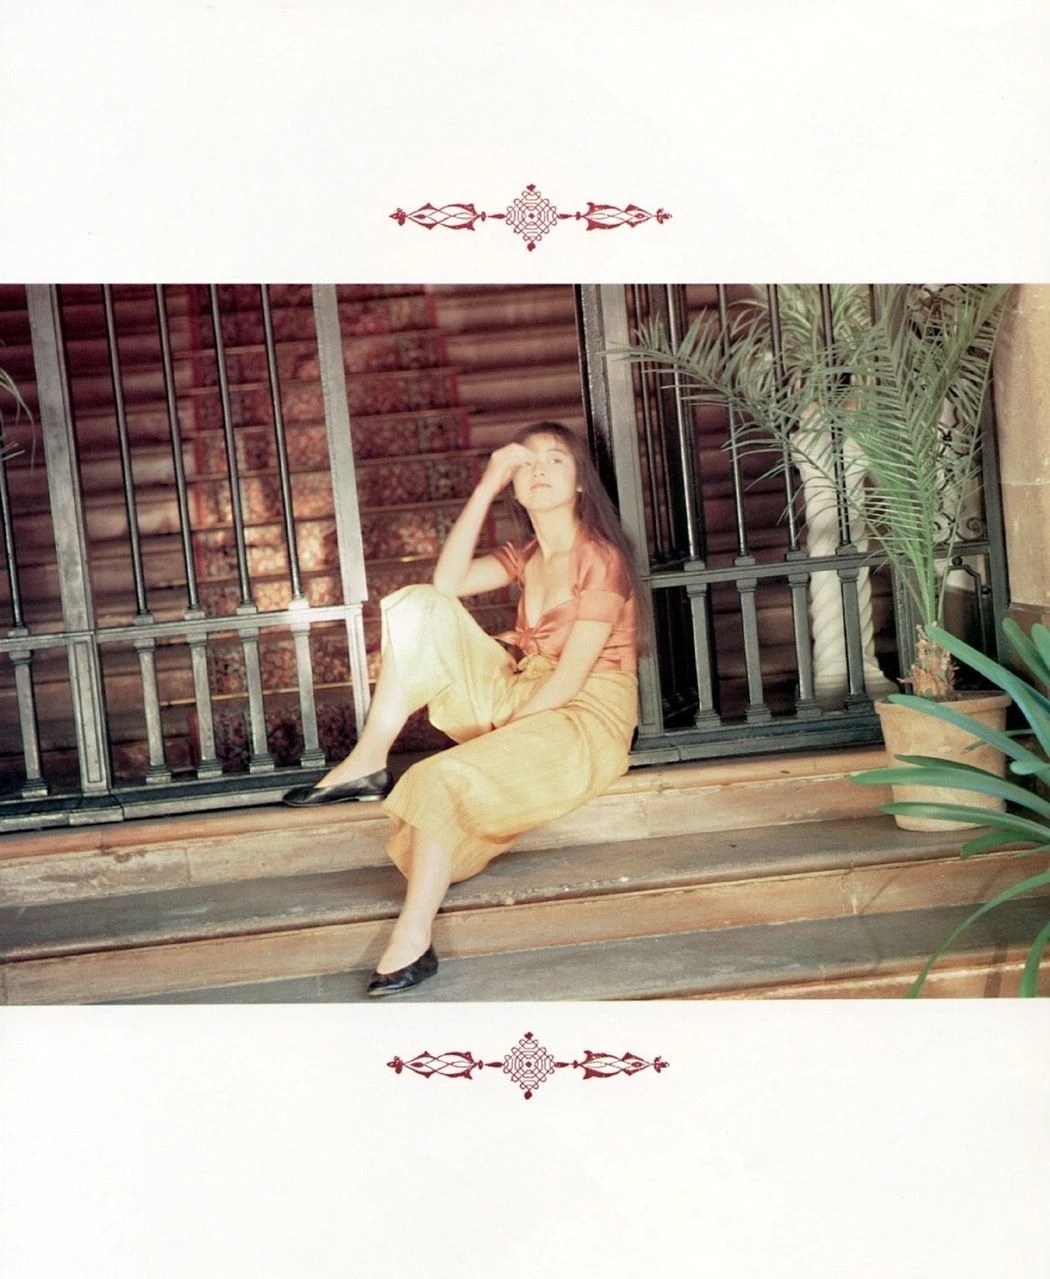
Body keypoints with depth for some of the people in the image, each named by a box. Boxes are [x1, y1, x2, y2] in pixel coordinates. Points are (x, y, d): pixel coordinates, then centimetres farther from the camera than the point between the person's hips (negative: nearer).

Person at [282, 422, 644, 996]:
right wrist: (486, 487, -5)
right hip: (519, 697, 7)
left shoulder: (601, 557, -8)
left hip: (587, 716, -7)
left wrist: (500, 734, -18)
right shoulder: (525, 555, 15)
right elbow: (448, 581, -3)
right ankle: (368, 764, -17)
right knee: (419, 606, -10)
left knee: (449, 777, -32)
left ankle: (413, 942, -24)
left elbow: (570, 678, -16)